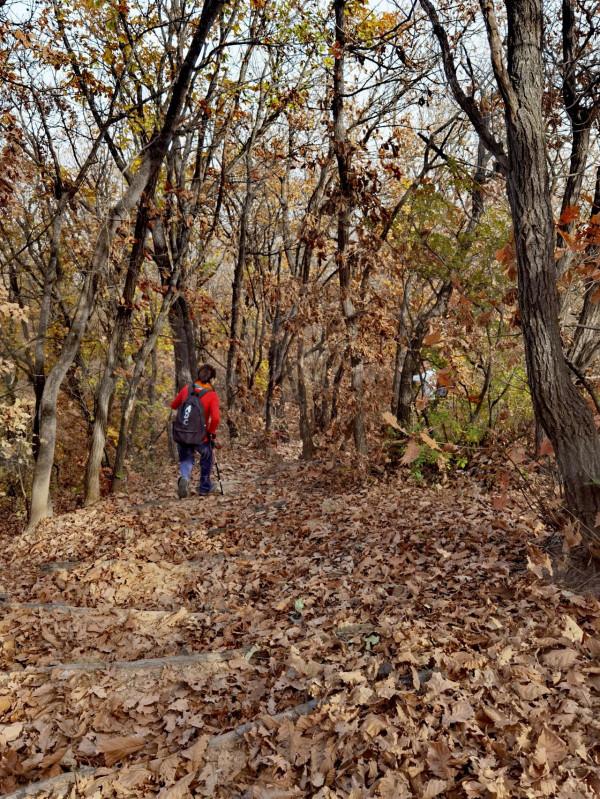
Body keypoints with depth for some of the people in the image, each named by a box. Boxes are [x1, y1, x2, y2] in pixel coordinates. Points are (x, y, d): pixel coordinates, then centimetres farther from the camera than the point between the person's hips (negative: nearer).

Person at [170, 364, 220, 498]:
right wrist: (212, 432, -5)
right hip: (200, 436, -2)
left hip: (181, 435, 3)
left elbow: (173, 405, 13)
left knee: (186, 459, 19)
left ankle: (184, 477, -12)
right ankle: (205, 487, 34)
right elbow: (215, 418, -20)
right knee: (206, 458, 24)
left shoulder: (186, 389, 1)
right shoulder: (212, 395, -10)